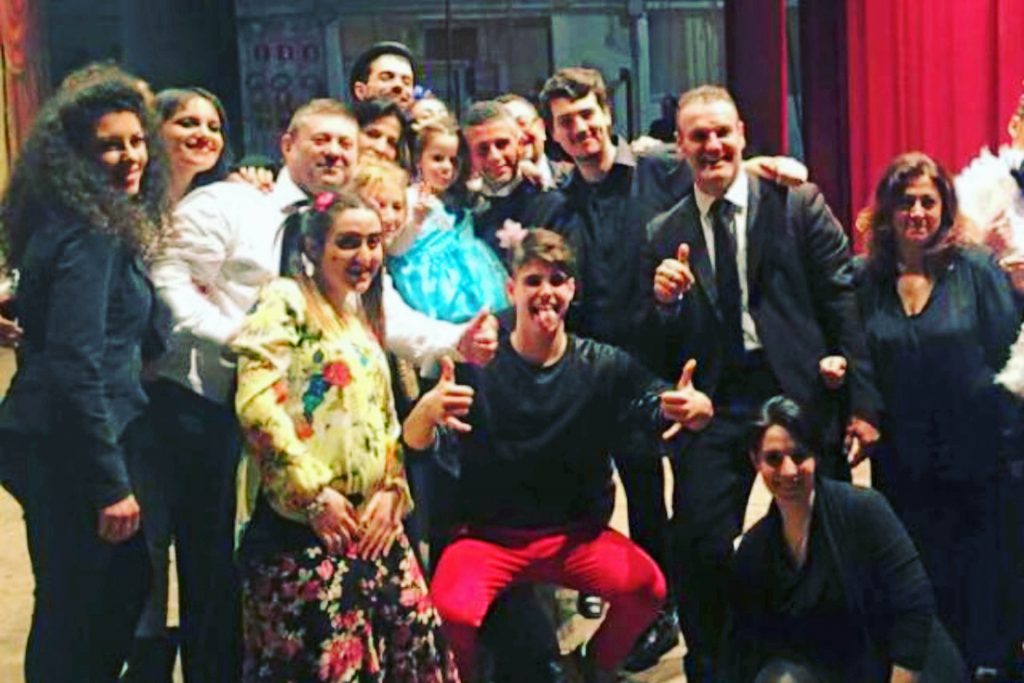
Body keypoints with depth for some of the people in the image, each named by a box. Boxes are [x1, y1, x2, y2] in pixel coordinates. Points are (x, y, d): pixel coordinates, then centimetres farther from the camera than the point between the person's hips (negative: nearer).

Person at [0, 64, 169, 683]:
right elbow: (76, 366, -24)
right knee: (84, 621, 2)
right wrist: (112, 483, -22)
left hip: (55, 442, 10)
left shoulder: (100, 226, 12)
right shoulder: (90, 237, -18)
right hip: (75, 449, -10)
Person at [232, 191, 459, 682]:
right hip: (305, 523, -7)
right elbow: (256, 402, -17)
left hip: (373, 519, 8)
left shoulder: (363, 318, 20)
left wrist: (391, 492, 4)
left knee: (414, 642, 4)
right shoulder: (286, 301, -5)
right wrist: (314, 494, -16)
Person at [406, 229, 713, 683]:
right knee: (452, 612, -30)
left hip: (577, 534, 2)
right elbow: (414, 441, -15)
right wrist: (429, 410, -40)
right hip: (488, 535, -1)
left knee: (646, 587, -24)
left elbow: (664, 409, -10)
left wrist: (695, 408, -36)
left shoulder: (603, 366, -3)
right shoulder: (476, 363, -8)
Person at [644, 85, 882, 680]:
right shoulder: (665, 234, 9)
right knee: (700, 547, -1)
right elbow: (664, 349, 10)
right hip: (712, 403, 2)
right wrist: (666, 302, -12)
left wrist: (862, 402, -7)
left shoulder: (799, 205, 2)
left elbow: (844, 306, -1)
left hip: (800, 391, -1)